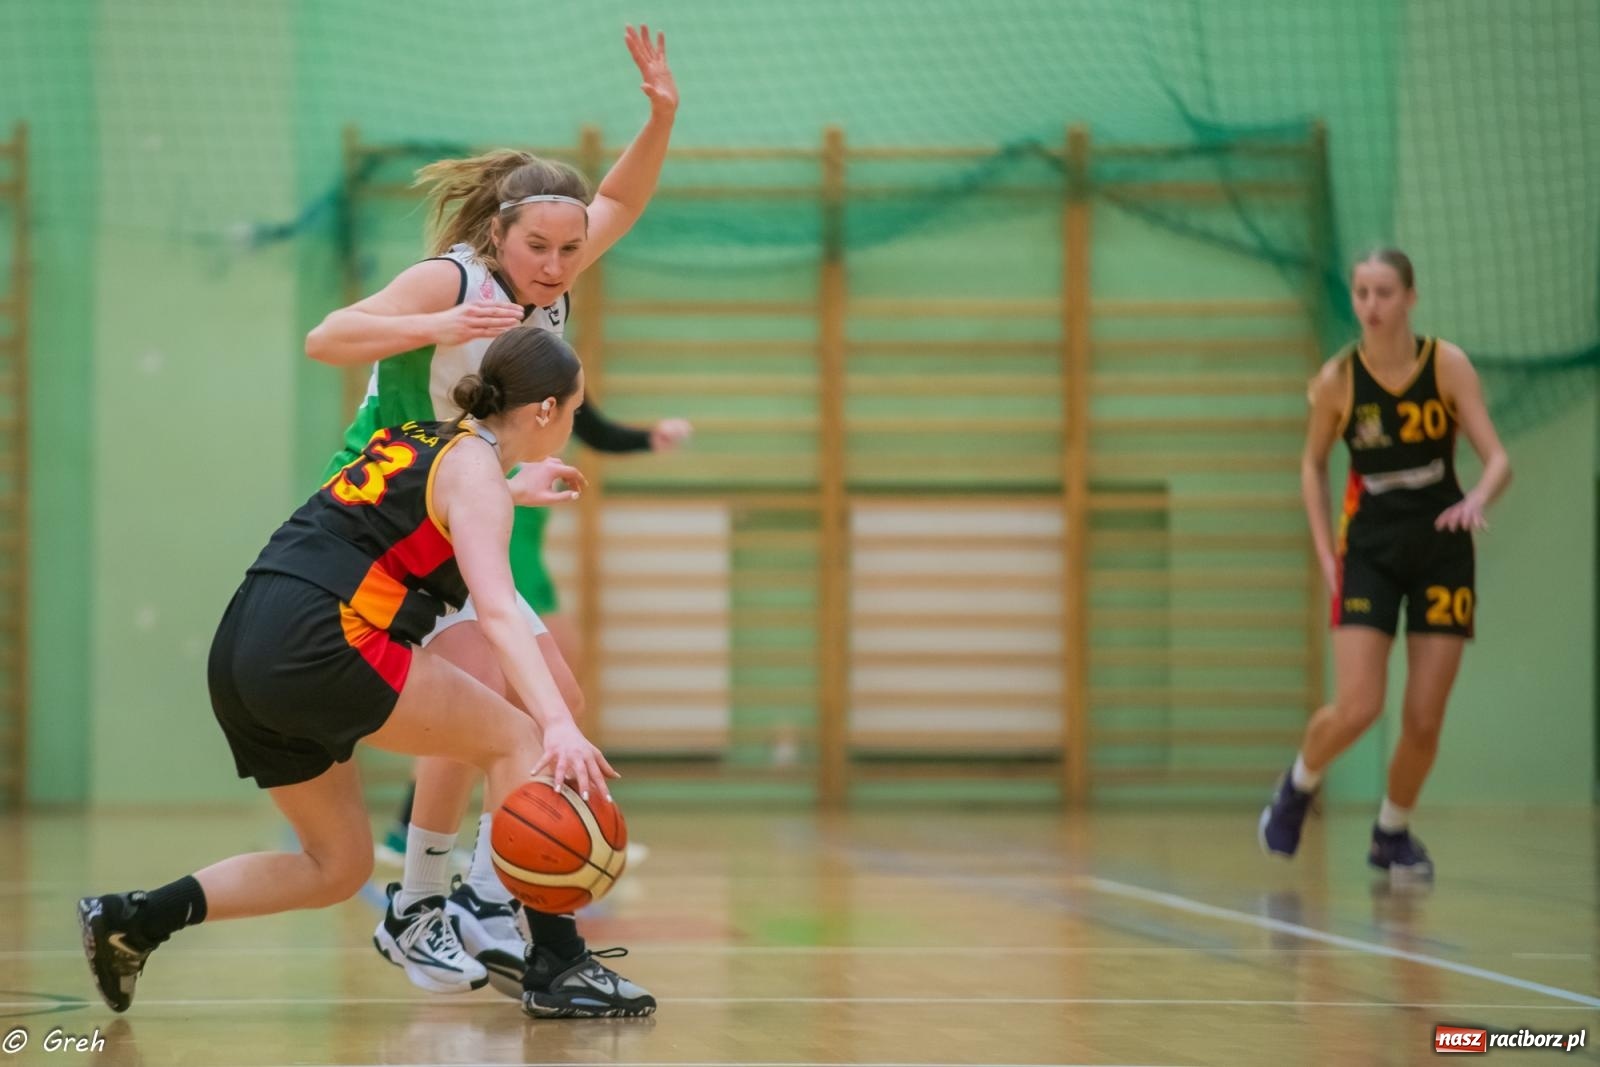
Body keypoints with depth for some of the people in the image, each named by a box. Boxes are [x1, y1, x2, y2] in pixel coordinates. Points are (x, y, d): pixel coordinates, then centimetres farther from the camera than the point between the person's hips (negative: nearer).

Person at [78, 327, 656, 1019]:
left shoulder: (416, 441, 22)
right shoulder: (475, 467, -2)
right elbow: (496, 611, -16)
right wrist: (560, 727, -28)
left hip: (242, 652, 9)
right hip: (316, 646, -9)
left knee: (338, 866, 17)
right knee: (514, 736, 1)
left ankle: (130, 919, 8)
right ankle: (556, 969, -4)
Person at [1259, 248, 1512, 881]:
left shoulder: (1447, 364, -10)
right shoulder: (1337, 379, -7)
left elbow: (1498, 458, -13)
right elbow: (1313, 464, 9)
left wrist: (1478, 498, -34)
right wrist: (1324, 550, 0)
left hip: (1441, 548, 1)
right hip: (1370, 549, 0)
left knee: (1424, 721, 1)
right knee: (1356, 710, -13)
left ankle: (1392, 834, 25)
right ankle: (1298, 786, 19)